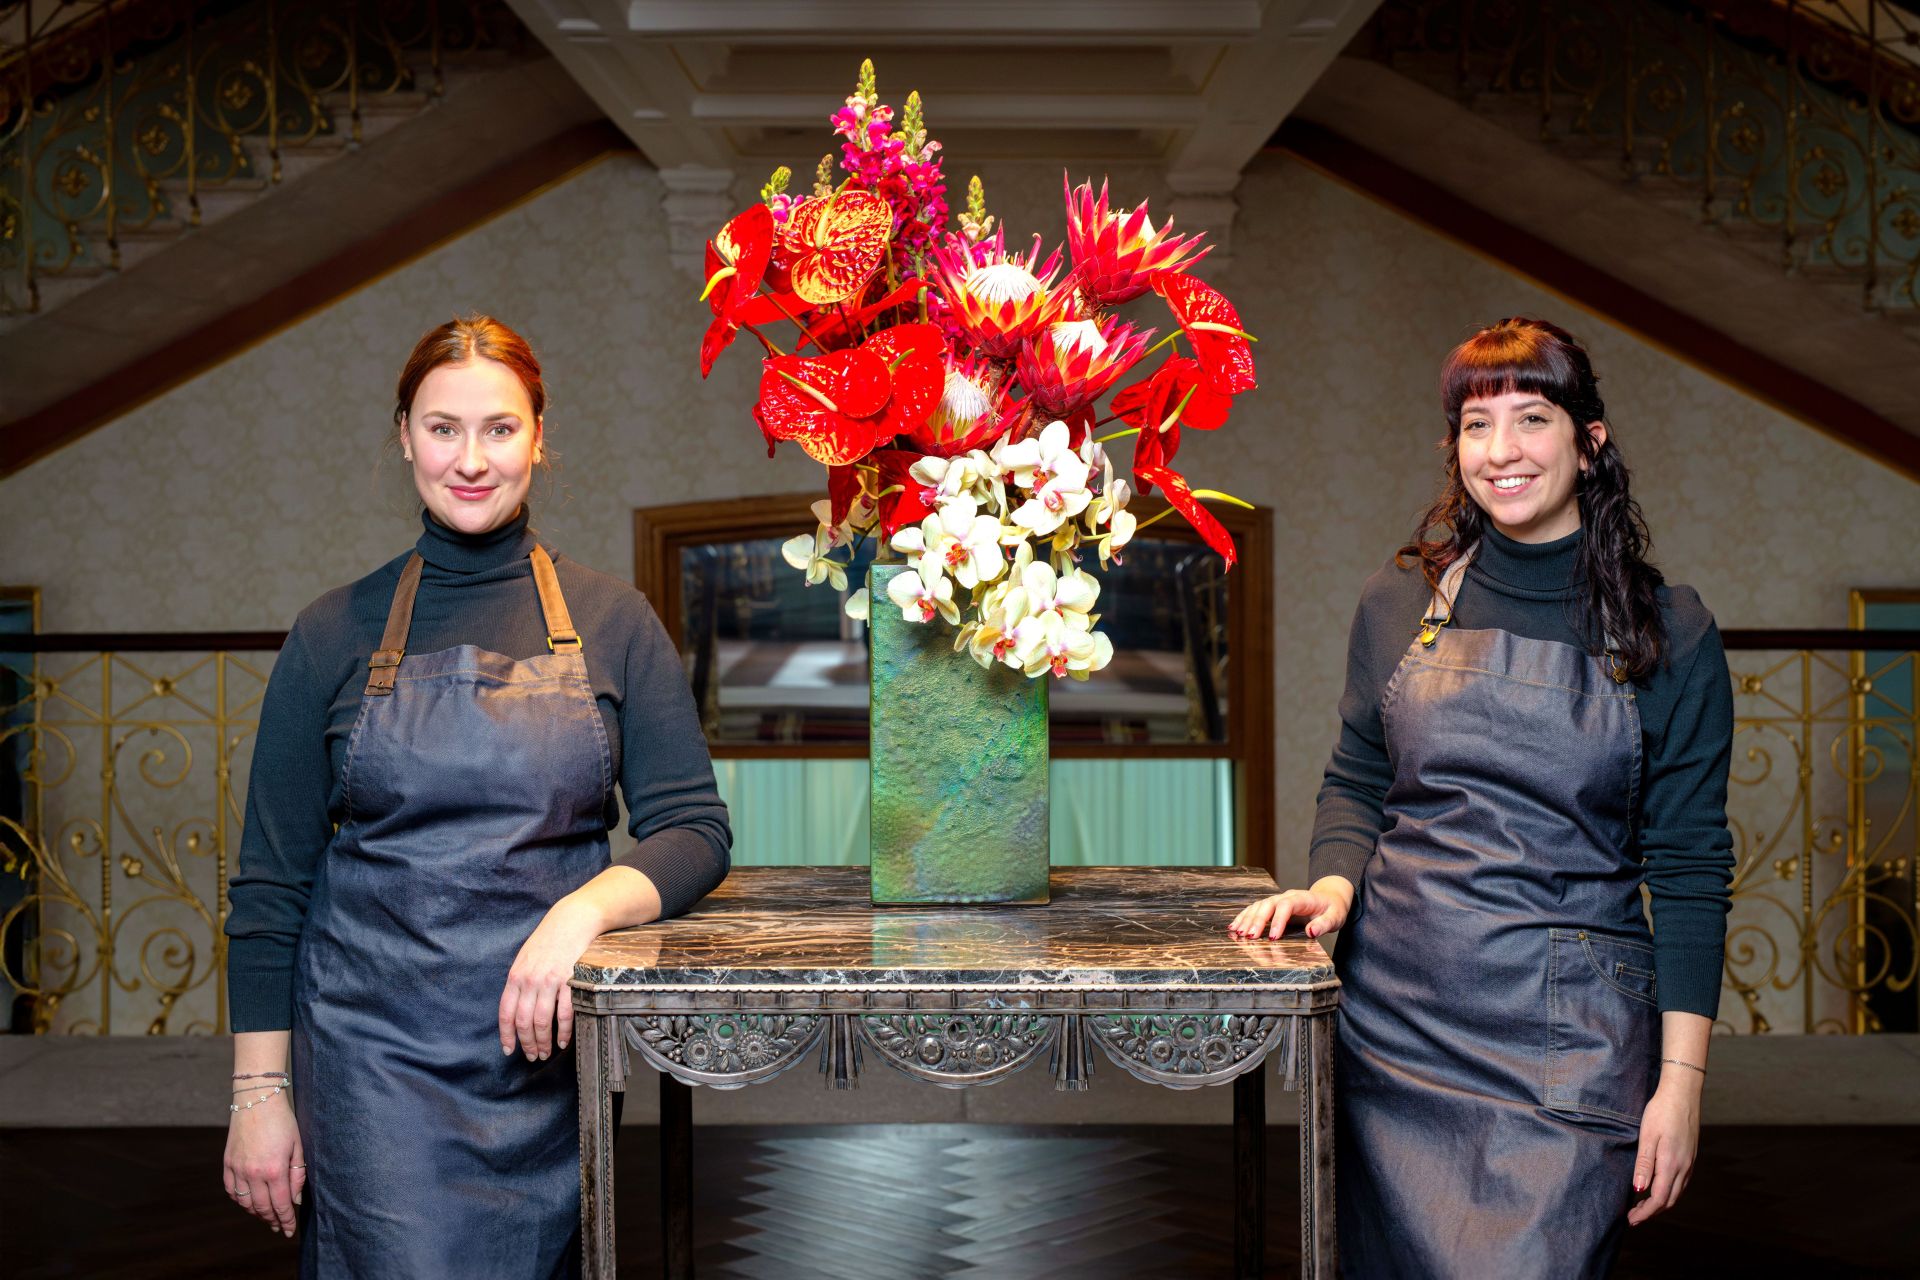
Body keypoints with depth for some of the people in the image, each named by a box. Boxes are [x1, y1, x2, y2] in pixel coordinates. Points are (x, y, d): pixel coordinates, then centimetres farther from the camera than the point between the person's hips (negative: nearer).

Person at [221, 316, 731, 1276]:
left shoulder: (610, 619, 2)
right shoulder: (336, 633, 2)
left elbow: (693, 828, -1)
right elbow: (271, 883, 3)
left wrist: (582, 910, -20)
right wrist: (259, 1090, -1)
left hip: (545, 1053, 1)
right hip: (373, 1053, -1)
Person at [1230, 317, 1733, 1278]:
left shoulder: (1667, 634, -2)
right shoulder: (1399, 604, 6)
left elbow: (1689, 867, -1)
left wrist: (1681, 1076, -6)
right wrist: (1332, 886, -7)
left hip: (1564, 1036, -3)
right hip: (1395, 1012, 3)